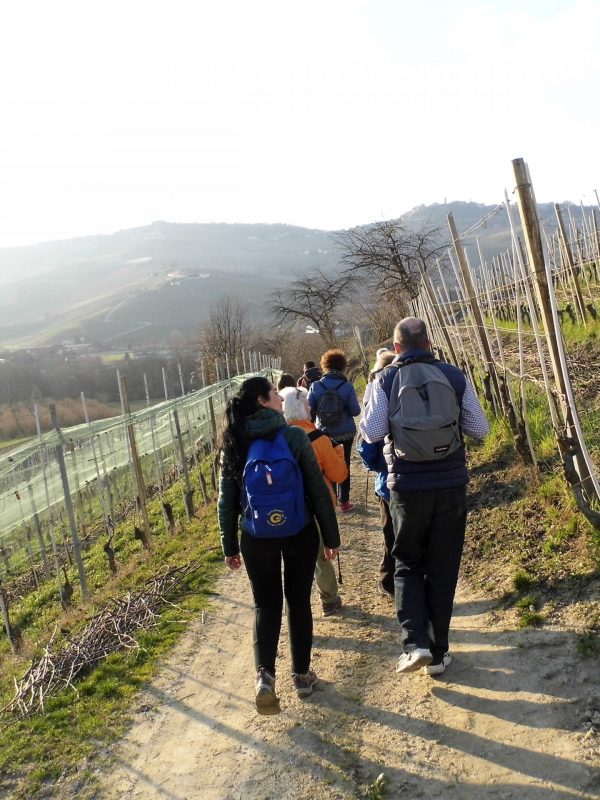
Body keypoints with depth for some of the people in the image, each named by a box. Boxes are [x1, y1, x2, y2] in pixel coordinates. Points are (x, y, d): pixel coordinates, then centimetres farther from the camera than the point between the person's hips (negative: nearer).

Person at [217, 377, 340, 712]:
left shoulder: (234, 444, -4)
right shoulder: (295, 436, -12)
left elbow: (227, 500, 1)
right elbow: (318, 490, -9)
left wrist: (230, 546, 11)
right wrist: (331, 536, 0)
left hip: (257, 538, 2)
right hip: (299, 534, -1)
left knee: (266, 604, 15)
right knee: (299, 602, 15)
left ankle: (265, 675, -1)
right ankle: (302, 675, 26)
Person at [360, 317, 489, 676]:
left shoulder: (385, 380, -5)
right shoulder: (455, 376, -1)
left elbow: (372, 432, -10)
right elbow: (480, 428, 3)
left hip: (408, 487, -1)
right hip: (451, 485, 1)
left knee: (408, 565, 16)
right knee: (442, 569, 13)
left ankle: (415, 643, 1)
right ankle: (438, 653, 21)